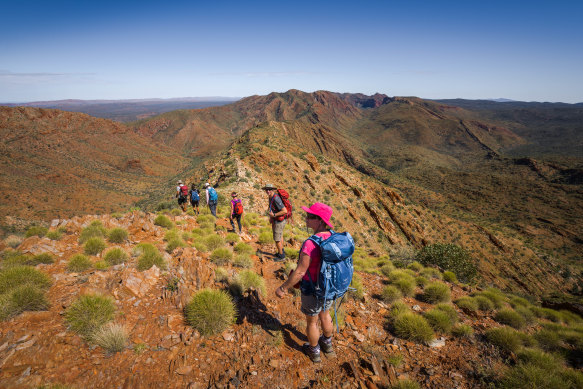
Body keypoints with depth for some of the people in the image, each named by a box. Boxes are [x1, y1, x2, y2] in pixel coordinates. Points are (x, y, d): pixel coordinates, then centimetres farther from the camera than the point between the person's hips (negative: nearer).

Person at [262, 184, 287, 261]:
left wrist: (274, 215, -27)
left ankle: (281, 256, 16)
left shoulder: (276, 199, -30)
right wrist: (271, 217, 10)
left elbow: (285, 211, -32)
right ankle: (282, 251, 40)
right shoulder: (271, 197, 2)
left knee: (277, 239, 2)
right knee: (280, 237, 23)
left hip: (278, 222, -10)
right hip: (276, 220, 10)